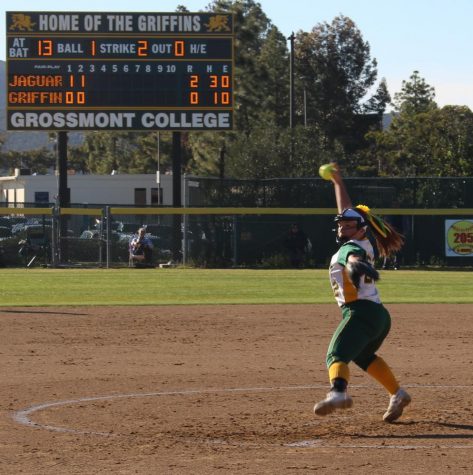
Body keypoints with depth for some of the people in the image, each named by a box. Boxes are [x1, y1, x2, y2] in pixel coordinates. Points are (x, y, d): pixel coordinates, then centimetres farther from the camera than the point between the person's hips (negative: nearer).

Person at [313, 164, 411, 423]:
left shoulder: (351, 247, -5)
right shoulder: (363, 244, 18)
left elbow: (353, 256, -32)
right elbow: (347, 210, 32)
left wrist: (357, 265, -55)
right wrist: (338, 182, 40)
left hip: (361, 312, -9)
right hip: (379, 315, 9)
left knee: (337, 355, -25)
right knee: (364, 355, 33)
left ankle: (338, 391, -53)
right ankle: (397, 394, 33)